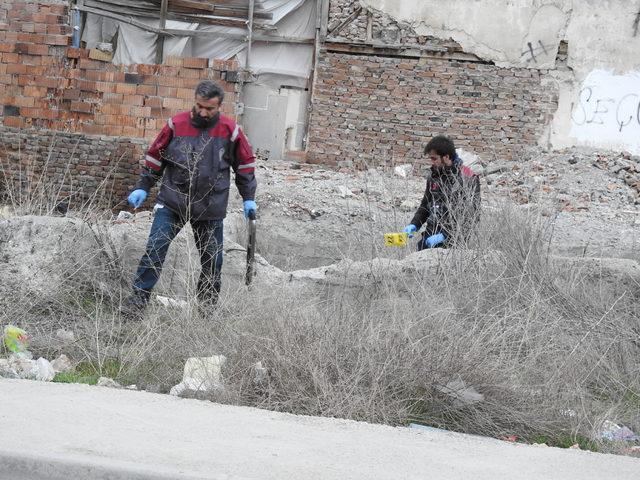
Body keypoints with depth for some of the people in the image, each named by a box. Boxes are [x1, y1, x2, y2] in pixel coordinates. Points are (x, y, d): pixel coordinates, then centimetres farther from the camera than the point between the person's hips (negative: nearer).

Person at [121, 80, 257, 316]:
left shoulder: (230, 130, -3)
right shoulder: (176, 125, -4)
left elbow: (245, 164, 9)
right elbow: (155, 156, 8)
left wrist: (248, 198, 8)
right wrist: (142, 188, 4)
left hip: (210, 207, 1)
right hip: (172, 201, -1)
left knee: (212, 260, 7)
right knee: (154, 250, -10)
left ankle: (207, 305, 22)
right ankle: (139, 298, -6)